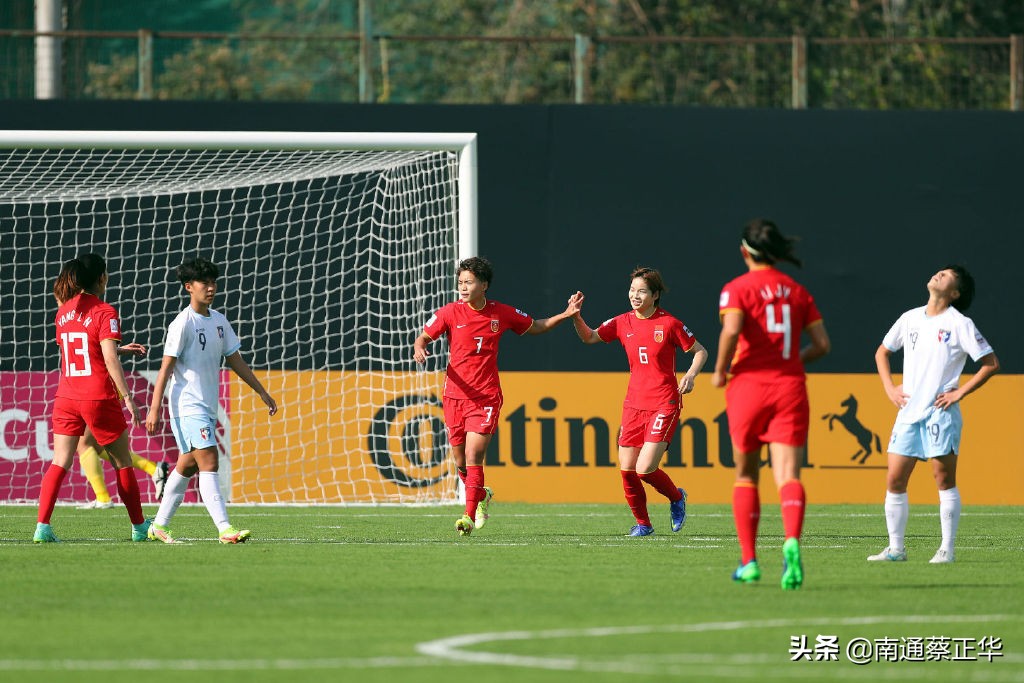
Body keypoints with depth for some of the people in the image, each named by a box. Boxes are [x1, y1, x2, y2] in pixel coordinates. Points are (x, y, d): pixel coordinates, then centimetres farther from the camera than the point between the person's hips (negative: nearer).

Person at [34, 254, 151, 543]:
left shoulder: (63, 312, 10)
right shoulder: (105, 313, -9)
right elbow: (110, 359, -18)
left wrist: (119, 348, 32)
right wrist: (127, 397, -18)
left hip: (66, 397, 5)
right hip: (99, 398, -5)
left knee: (59, 462, 0)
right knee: (122, 462, 10)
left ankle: (42, 526, -15)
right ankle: (139, 527, 19)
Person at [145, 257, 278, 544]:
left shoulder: (219, 321, 11)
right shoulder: (183, 324, -12)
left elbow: (235, 360, 19)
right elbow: (166, 368, -13)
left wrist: (262, 392, 17)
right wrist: (154, 409, -17)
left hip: (208, 406, 8)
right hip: (187, 405, -8)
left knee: (187, 466, 12)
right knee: (209, 461, -17)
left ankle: (159, 526, 22)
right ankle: (225, 529, -24)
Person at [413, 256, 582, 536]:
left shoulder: (503, 313, 2)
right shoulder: (450, 312, -1)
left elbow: (535, 327, 18)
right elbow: (423, 336, 2)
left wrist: (565, 314, 6)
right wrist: (419, 347, -22)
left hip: (486, 397, -2)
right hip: (454, 396, 2)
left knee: (473, 457, -16)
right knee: (461, 462, 8)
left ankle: (470, 517, -14)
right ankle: (481, 495, 38)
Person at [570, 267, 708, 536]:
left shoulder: (669, 323, -6)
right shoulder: (623, 323, 6)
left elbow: (700, 351, 1)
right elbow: (589, 337, 9)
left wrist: (690, 375, -17)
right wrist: (576, 317, -9)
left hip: (664, 405, -5)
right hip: (634, 403, 5)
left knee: (645, 469, -14)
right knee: (626, 469, 0)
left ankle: (676, 497, 17)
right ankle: (643, 523, 19)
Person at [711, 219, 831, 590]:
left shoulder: (737, 289, -2)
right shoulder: (797, 291, 10)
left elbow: (731, 329, -21)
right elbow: (822, 344, 8)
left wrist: (720, 370, -6)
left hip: (749, 384, -2)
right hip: (790, 389, 2)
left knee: (746, 475, 14)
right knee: (788, 475, -9)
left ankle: (748, 561, 14)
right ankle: (791, 541, -37)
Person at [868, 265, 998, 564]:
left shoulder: (960, 324, -4)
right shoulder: (910, 318, 12)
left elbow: (991, 363, -4)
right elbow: (882, 352, 26)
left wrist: (959, 392, -8)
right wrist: (890, 388, 12)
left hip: (940, 413, -5)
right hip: (908, 412, 5)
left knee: (944, 479, -5)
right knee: (894, 480, 1)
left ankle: (947, 549, 1)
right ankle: (895, 549, 8)